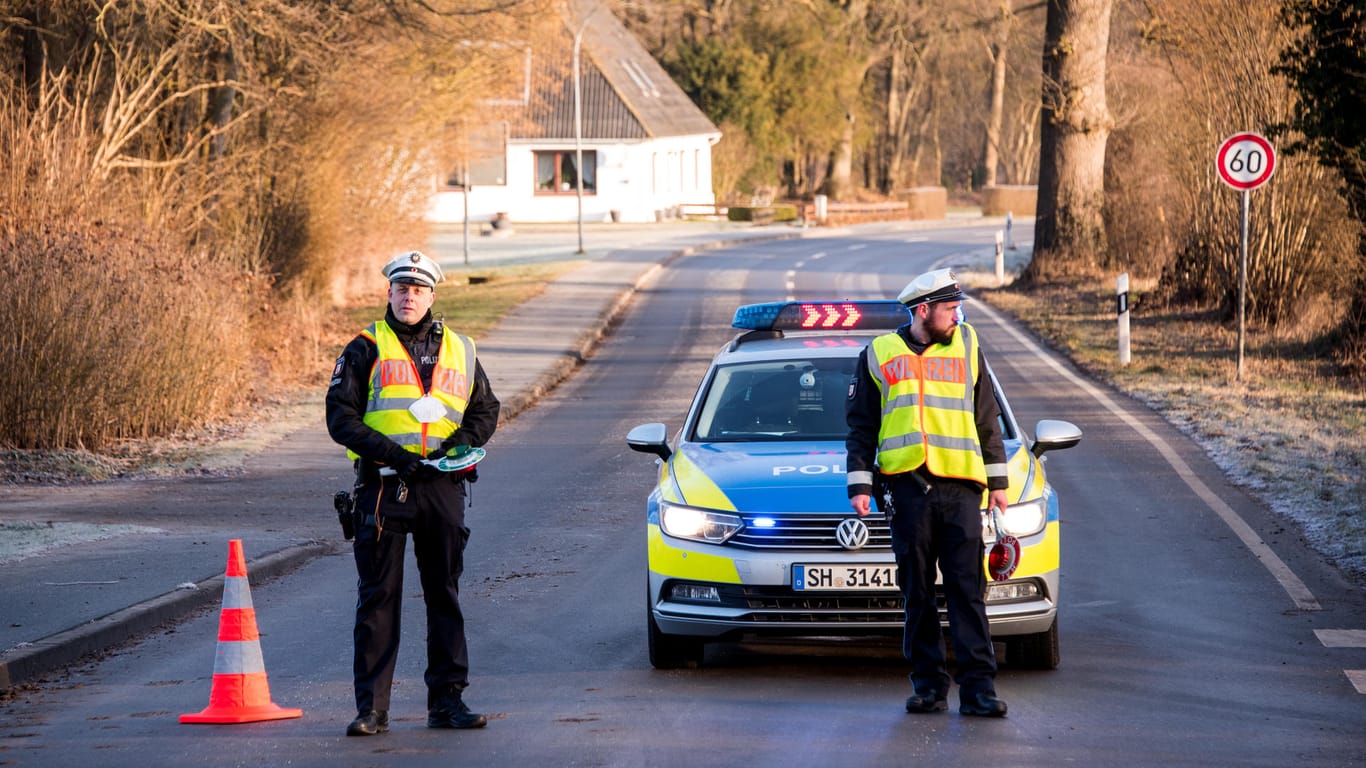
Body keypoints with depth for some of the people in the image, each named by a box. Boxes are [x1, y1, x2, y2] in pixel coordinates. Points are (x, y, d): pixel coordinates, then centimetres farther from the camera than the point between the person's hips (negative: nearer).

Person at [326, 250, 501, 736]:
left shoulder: (459, 351, 13)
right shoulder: (366, 349, 3)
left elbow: (485, 409, 17)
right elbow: (340, 416, -3)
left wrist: (464, 441, -5)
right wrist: (390, 453, -16)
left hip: (442, 486, 3)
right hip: (383, 486, -3)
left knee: (445, 595, 7)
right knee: (378, 598, -1)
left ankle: (447, 700, 13)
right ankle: (371, 708, 1)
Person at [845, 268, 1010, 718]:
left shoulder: (966, 347, 14)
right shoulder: (879, 354, 10)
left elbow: (988, 419, 17)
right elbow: (860, 425, 13)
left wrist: (997, 480, 13)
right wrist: (859, 484, 5)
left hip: (961, 487, 0)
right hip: (907, 487, 0)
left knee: (967, 590, -5)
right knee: (918, 593, 3)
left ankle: (978, 687, -7)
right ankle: (929, 685, 9)